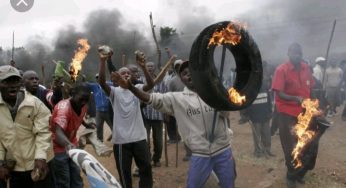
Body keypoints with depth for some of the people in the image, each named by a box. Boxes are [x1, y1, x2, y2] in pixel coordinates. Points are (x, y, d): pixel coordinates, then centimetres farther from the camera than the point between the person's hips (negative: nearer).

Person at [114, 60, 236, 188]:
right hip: (200, 155, 0)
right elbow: (152, 99, -11)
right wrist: (130, 87, -25)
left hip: (223, 151, 1)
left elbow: (225, 113, -2)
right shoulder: (176, 98, -1)